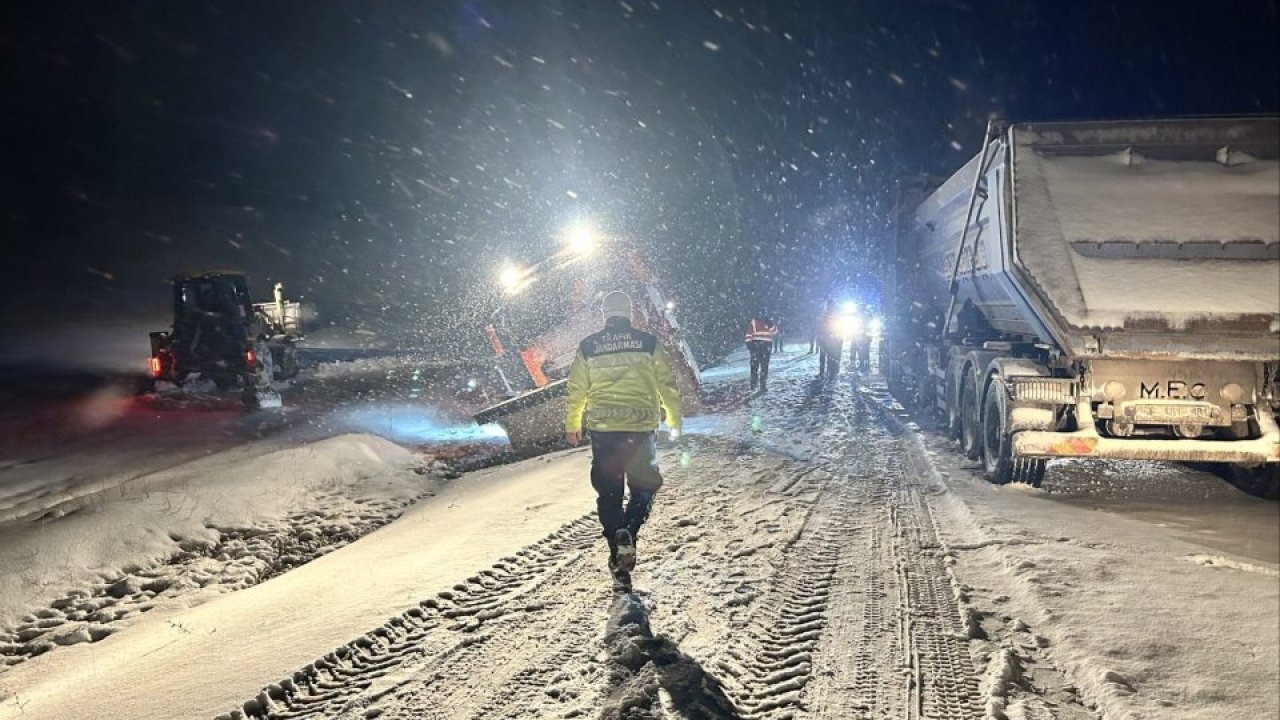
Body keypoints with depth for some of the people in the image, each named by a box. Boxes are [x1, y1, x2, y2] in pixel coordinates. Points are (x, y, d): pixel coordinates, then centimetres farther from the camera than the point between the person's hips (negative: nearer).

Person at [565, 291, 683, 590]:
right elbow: (666, 385, 3)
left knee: (608, 493, 12)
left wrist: (572, 425, 19)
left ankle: (619, 557, 12)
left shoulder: (588, 346, 4)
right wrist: (675, 421, 15)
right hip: (640, 428, -1)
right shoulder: (648, 343, 0)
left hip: (602, 430, 1)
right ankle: (627, 534, -10)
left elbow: (576, 389, 7)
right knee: (644, 486, 15)